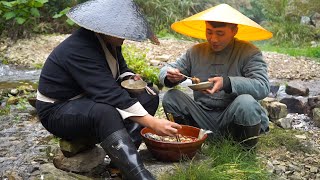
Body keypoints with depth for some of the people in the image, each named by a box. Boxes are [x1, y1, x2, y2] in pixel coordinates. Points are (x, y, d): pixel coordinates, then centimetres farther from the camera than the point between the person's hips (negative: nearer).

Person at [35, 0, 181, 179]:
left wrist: (130, 77, -8)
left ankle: (122, 155, -20)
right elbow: (110, 94, -36)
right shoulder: (79, 48, -28)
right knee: (105, 112, -41)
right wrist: (152, 122, -39)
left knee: (149, 97, -4)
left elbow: (121, 67, 18)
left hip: (90, 100, 9)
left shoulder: (109, 41, -1)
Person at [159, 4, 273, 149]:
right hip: (203, 118, 3)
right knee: (170, 97, -14)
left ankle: (247, 150, -8)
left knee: (246, 102, -35)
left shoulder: (248, 52, -5)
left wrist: (227, 83, -36)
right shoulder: (196, 52, 7)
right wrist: (170, 76, -18)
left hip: (232, 119, -3)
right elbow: (166, 70, 9)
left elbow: (262, 87, -20)